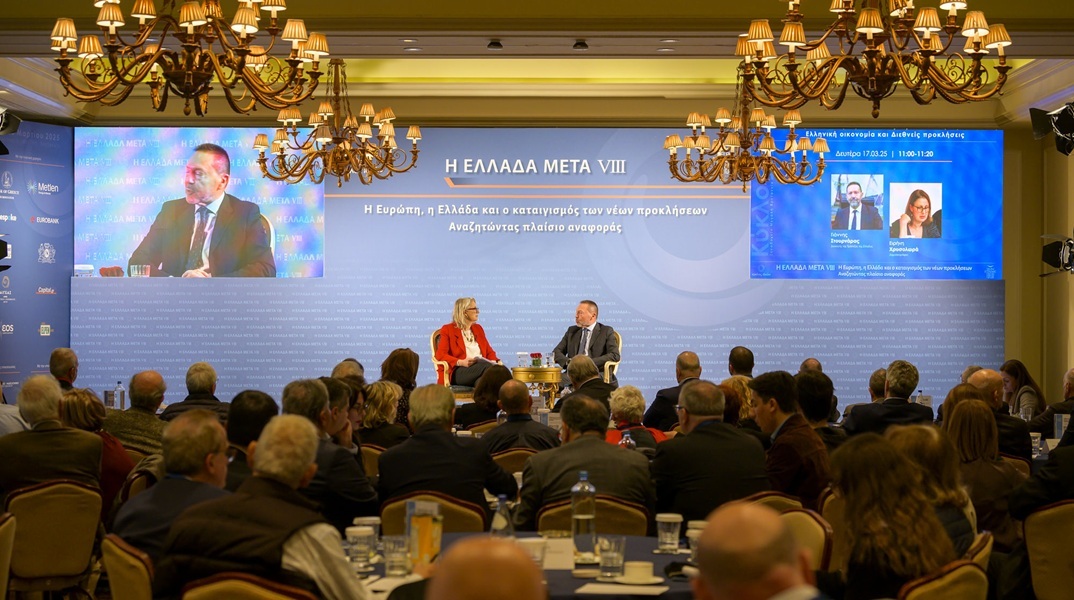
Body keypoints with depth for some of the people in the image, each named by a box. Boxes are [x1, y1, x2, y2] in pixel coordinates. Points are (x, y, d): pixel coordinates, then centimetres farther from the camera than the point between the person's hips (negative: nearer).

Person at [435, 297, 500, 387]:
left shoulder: (478, 328, 27)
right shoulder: (448, 329, 9)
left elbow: (489, 351, 24)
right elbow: (440, 355, -2)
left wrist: (495, 361, -2)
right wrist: (460, 362, -20)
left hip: (481, 367, 5)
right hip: (459, 371, -5)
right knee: (487, 367, -38)